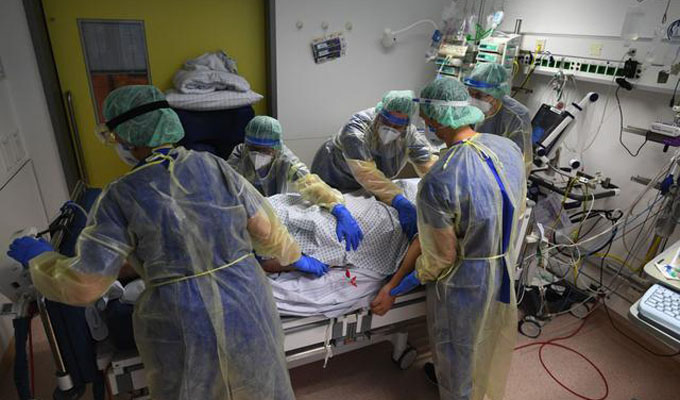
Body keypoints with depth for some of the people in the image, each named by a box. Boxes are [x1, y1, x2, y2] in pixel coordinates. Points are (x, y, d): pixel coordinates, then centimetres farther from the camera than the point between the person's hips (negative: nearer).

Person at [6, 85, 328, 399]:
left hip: (183, 332, -2)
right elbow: (265, 228, 0)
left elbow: (83, 287, -8)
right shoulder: (214, 166, -4)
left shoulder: (120, 197, -11)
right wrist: (293, 257, 19)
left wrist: (39, 257, 11)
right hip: (247, 313, 2)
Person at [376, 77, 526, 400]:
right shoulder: (509, 148, -10)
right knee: (493, 342, 32)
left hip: (465, 285, -7)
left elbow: (438, 260, -22)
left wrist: (393, 290, -7)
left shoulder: (438, 182, -32)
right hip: (505, 272, 7)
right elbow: (517, 209, 6)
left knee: (458, 356, 21)